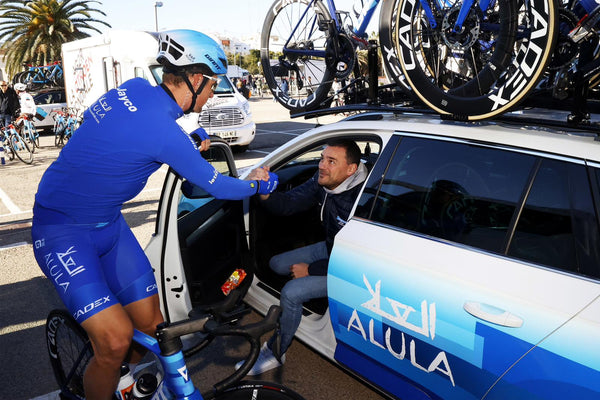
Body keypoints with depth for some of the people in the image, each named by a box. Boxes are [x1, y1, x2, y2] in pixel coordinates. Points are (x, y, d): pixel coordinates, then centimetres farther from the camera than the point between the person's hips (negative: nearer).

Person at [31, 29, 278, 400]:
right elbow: (218, 187, -14)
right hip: (63, 230, -8)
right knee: (116, 341, -19)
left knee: (152, 326, 5)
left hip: (109, 223, 8)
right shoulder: (165, 132, -27)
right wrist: (261, 185, 5)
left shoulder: (136, 88, -3)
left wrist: (189, 144, 14)